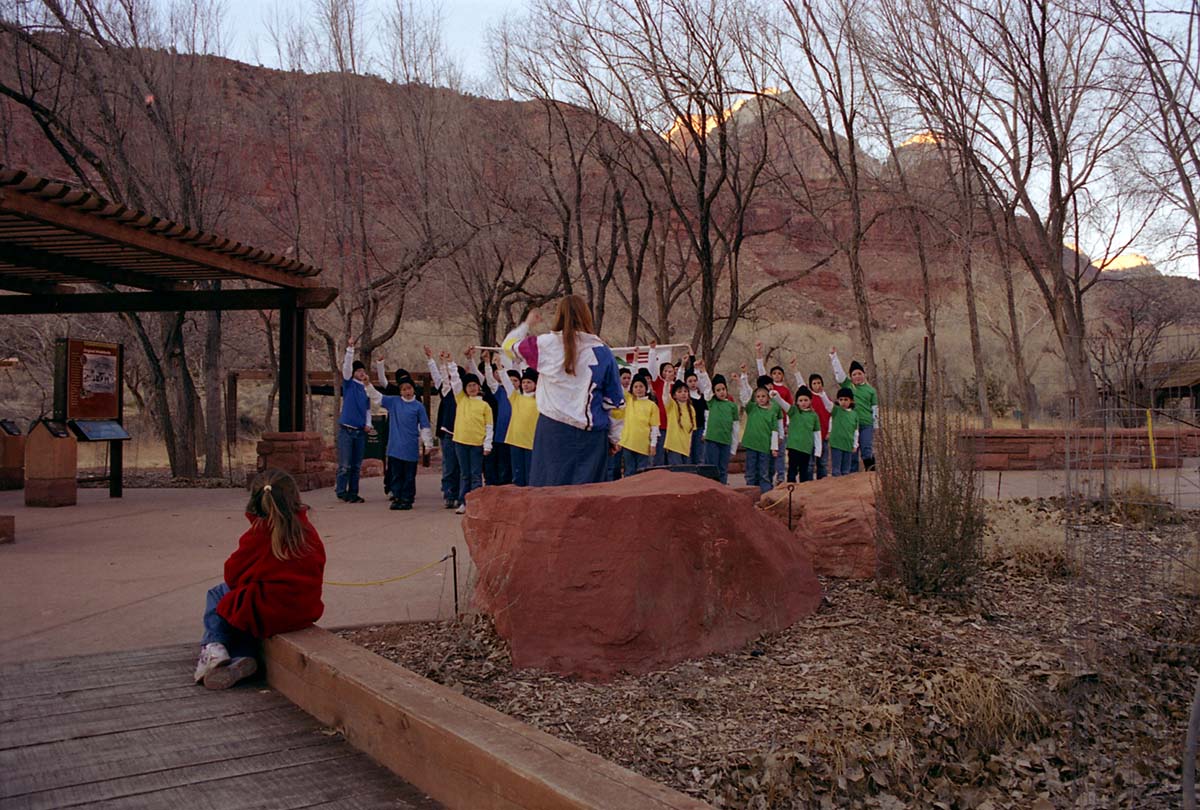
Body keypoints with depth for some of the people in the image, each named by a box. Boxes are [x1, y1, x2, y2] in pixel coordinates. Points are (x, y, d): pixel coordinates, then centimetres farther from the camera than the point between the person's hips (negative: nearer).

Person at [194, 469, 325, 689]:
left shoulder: (257, 536, -9)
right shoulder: (309, 532, 3)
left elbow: (232, 575, -1)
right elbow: (317, 569, 14)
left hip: (266, 613, -5)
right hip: (306, 612, 5)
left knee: (217, 595, 22)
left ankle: (213, 645, 5)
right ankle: (241, 657, 6)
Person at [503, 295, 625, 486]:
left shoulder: (545, 344, 0)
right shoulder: (601, 352, 1)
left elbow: (510, 344, 18)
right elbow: (615, 400, 5)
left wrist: (527, 324, 37)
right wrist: (614, 437, 15)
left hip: (553, 428, 0)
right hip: (592, 434, 0)